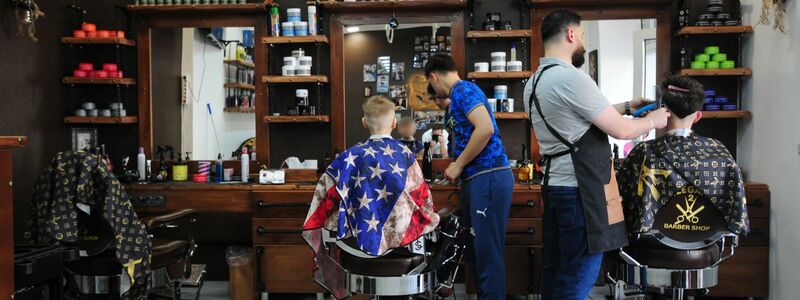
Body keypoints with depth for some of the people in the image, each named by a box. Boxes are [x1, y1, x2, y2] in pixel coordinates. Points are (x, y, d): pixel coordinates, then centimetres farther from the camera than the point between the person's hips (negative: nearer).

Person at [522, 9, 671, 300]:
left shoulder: (535, 82, 12)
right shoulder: (571, 78, -18)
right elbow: (620, 130, -11)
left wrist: (626, 106, 25)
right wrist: (652, 120, 8)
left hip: (555, 185, 10)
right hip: (580, 190, -9)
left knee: (557, 268, 16)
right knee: (577, 277, -1)